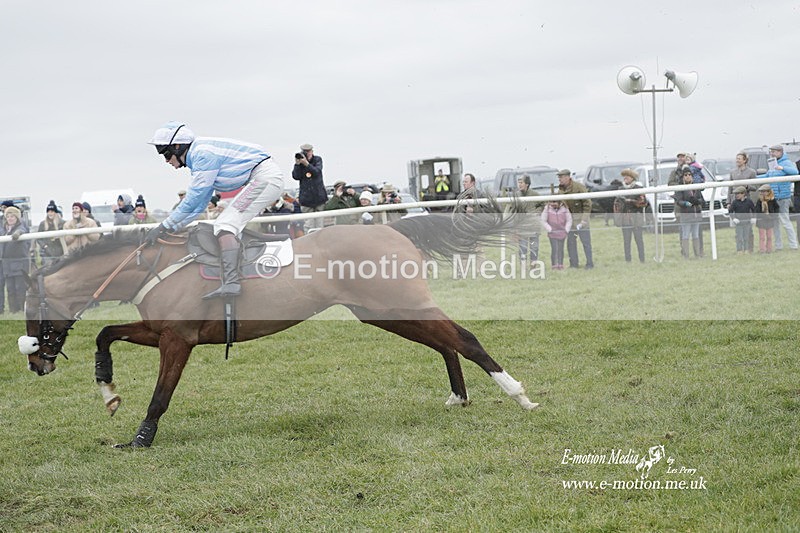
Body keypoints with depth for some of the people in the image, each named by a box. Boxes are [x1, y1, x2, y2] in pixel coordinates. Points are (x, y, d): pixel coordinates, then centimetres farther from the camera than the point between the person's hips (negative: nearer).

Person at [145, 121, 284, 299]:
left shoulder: (203, 153, -14)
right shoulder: (197, 159, 18)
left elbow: (193, 199, -17)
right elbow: (199, 204, 21)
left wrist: (163, 227, -13)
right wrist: (172, 228, 13)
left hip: (265, 176, -11)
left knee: (225, 225, -17)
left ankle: (230, 283, -31)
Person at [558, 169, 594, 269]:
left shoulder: (579, 187, -14)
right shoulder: (560, 190, 5)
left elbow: (587, 204, -13)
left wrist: (584, 219, -17)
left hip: (580, 216, -6)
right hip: (569, 217, 6)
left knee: (586, 241, -2)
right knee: (570, 241, 6)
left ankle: (590, 263, 4)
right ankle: (574, 263, 15)